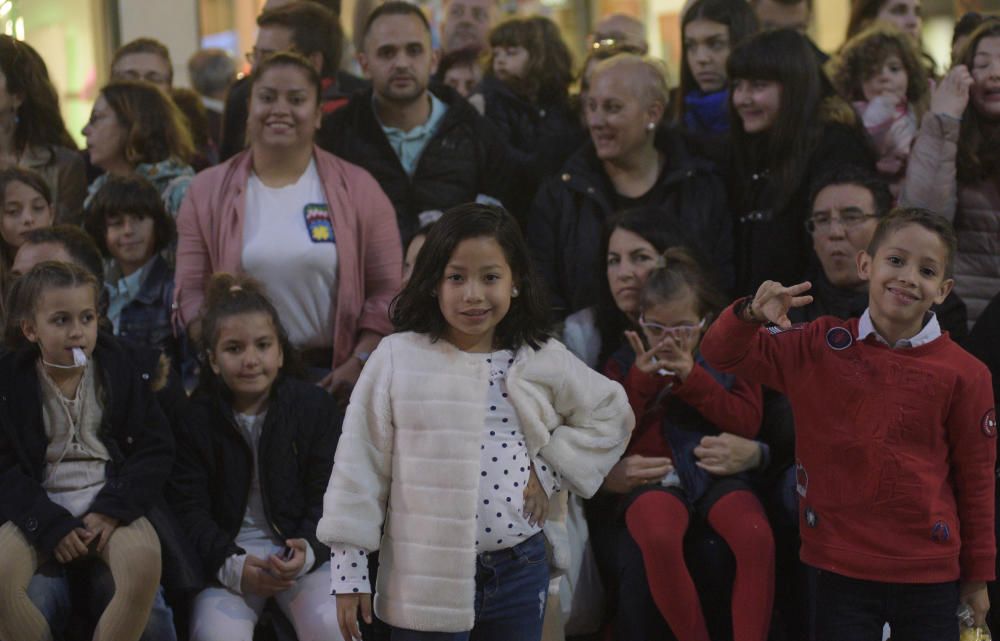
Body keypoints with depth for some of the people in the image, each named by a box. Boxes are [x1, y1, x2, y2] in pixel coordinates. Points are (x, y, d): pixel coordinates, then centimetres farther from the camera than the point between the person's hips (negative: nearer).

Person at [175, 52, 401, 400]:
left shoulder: (357, 189, 5)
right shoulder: (208, 191, 8)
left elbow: (385, 290, 0)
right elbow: (190, 292, 3)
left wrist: (358, 364, -11)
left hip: (332, 375, 0)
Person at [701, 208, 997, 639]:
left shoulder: (965, 375, -4)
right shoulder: (819, 348, 0)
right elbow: (722, 354, 2)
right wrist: (751, 315, -20)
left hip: (930, 578, -1)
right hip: (841, 571, 1)